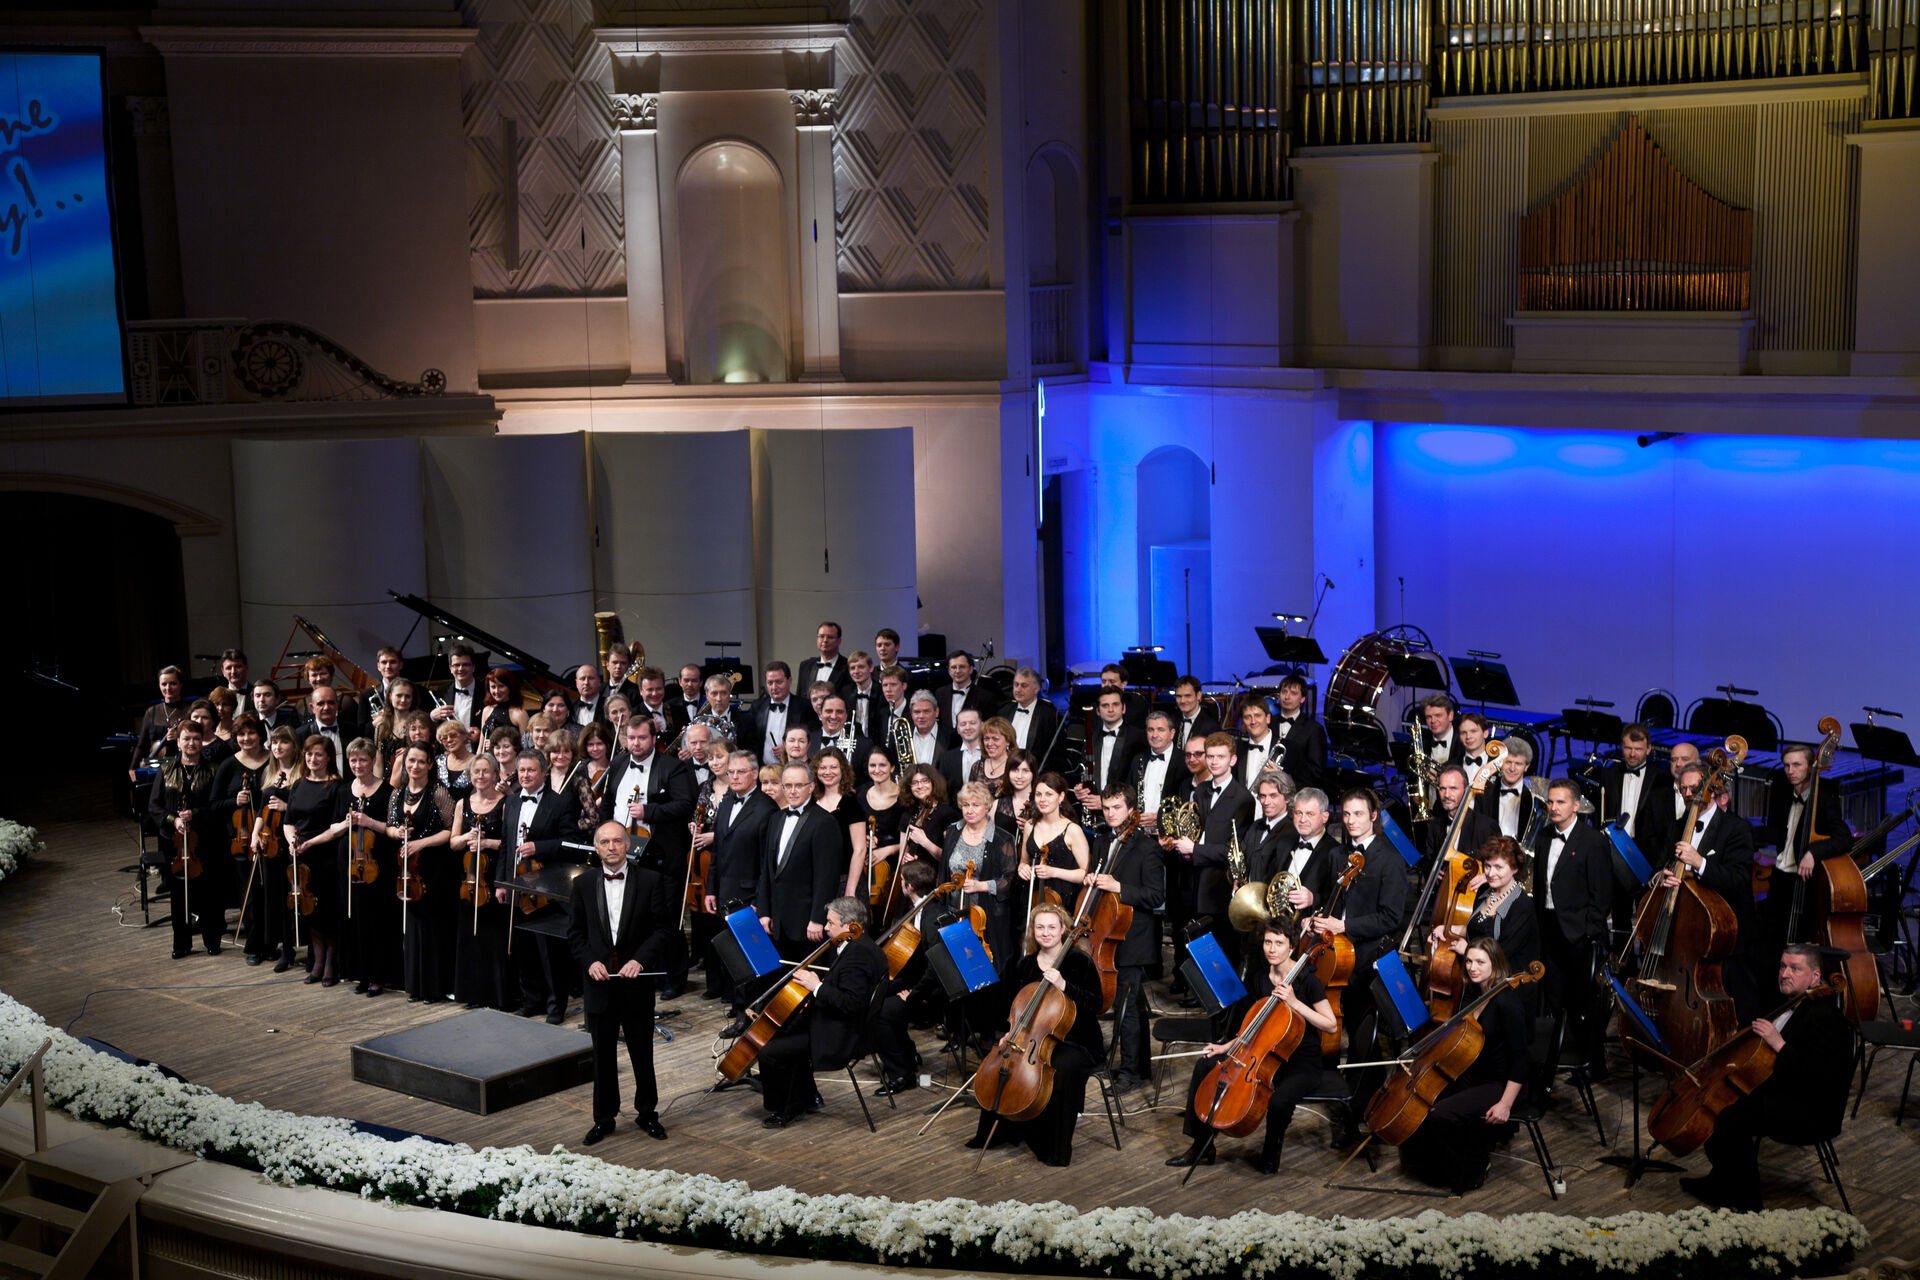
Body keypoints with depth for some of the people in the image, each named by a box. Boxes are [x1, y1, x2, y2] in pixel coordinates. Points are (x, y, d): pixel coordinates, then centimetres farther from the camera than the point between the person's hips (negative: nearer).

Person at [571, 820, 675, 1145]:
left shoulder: (650, 882, -3)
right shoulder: (583, 884, 4)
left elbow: (663, 929, -3)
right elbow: (575, 932, 7)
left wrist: (640, 960, -15)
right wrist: (590, 961, -9)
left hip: (636, 981, -1)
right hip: (599, 982, 1)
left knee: (642, 1053, 8)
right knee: (603, 1054, 9)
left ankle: (647, 1113, 23)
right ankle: (604, 1118, 20)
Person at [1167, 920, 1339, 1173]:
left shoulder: (1306, 980, -14)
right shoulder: (1258, 977, 4)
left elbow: (1331, 1024, -15)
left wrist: (1295, 1003, -24)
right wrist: (1228, 1046, 1)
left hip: (1301, 1063, -7)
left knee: (1279, 1101, -37)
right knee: (1205, 1066, -4)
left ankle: (1270, 1155, -4)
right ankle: (1202, 1146, 3)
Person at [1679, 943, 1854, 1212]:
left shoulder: (1826, 1018, -19)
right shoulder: (1787, 1007, 13)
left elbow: (1821, 1077, -29)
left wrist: (1779, 1045, -31)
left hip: (1812, 1113, -11)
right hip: (1779, 1093, 11)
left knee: (1733, 1118, -26)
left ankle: (1745, 1202, -12)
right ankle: (1721, 1183, 15)